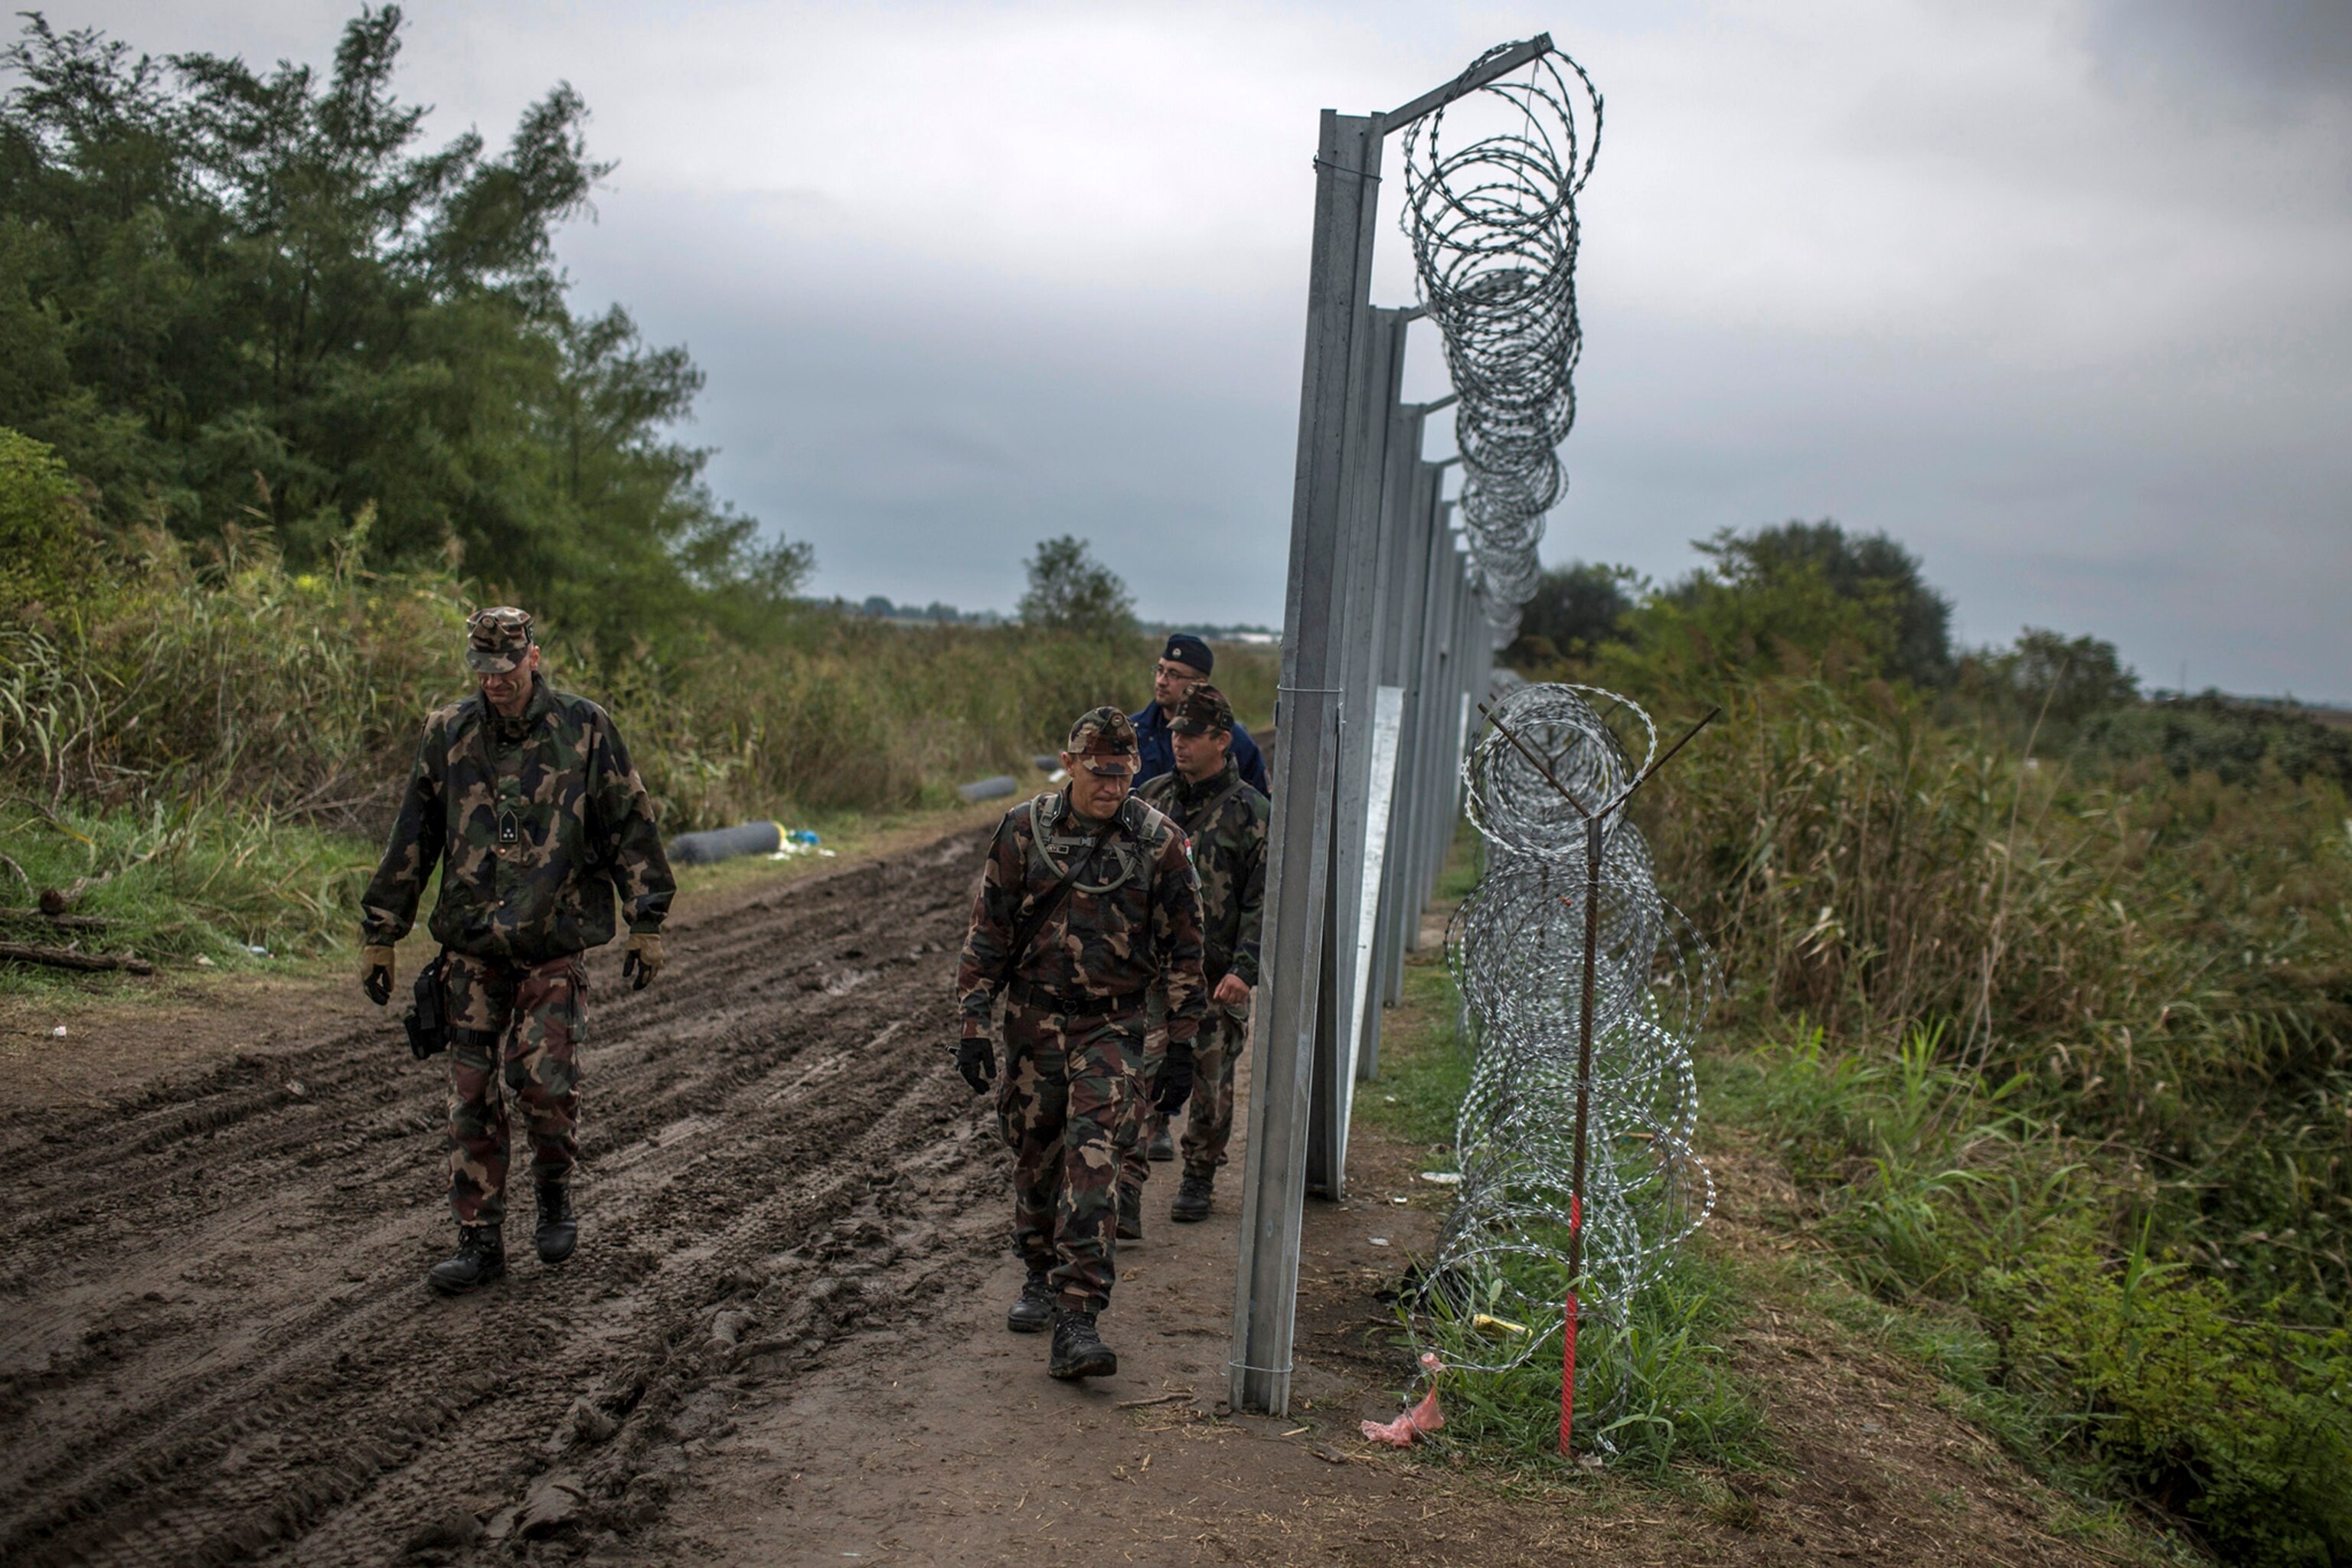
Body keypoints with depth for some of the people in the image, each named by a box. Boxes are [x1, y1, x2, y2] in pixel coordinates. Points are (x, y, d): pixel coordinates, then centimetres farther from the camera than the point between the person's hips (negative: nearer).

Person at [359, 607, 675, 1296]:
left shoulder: (585, 730, -1)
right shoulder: (448, 735, 4)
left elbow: (630, 828, 3)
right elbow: (411, 839, 10)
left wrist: (646, 924, -1)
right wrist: (380, 934, 10)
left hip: (552, 946, -2)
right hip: (469, 948, 3)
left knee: (545, 1081, -9)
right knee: (471, 1093, 3)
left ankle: (555, 1192, 21)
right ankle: (479, 1240, 13)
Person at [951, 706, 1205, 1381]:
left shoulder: (1159, 842, -4)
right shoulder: (1025, 829, -1)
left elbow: (1183, 946, 3)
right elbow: (988, 932, 4)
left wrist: (1184, 1041, 2)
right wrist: (974, 1024, 1)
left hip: (1113, 1027, -2)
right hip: (1033, 1017, 2)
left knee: (1094, 1165, -13)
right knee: (1036, 1158, 13)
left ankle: (1076, 1323, -14)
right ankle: (1041, 1276, 37)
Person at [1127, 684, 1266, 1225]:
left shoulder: (1251, 813, -5)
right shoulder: (1152, 797, 7)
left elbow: (1263, 901, -8)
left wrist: (1244, 969, -16)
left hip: (1217, 975, -2)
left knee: (1211, 1084, 8)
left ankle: (1199, 1178, 26)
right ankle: (1128, 1181, 0)